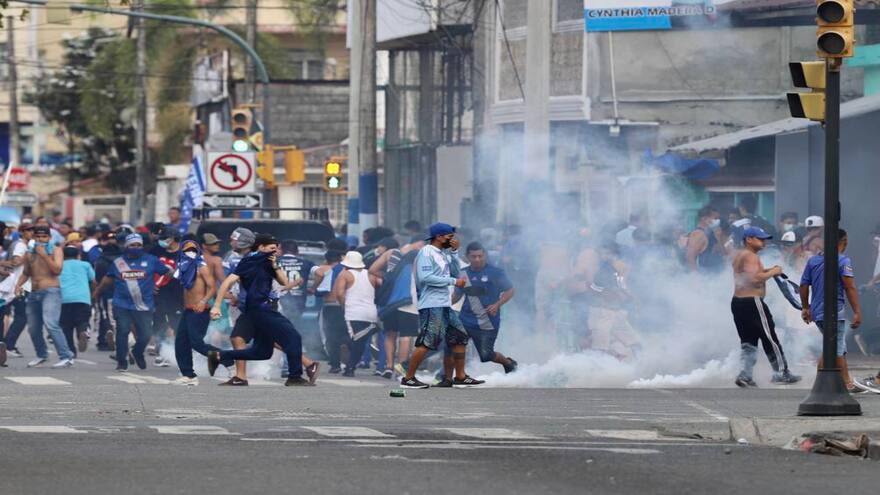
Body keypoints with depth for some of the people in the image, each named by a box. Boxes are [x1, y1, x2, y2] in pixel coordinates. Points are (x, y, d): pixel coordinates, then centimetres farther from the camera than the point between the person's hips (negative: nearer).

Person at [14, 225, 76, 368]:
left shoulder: (55, 250, 1)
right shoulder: (29, 254, 14)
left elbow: (57, 270, -12)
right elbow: (26, 273, 24)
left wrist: (44, 255, -15)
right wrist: (19, 284, 5)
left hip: (51, 291, -6)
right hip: (34, 293, 6)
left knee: (51, 323, -23)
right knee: (33, 328, 12)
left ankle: (66, 357, -23)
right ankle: (41, 355, 35)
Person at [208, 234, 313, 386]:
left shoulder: (267, 263, 16)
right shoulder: (251, 262, -8)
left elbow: (284, 282, 14)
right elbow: (228, 282, -13)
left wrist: (275, 266, -3)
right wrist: (217, 306, -18)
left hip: (265, 309, 9)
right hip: (258, 309, -9)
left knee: (262, 351, 14)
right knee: (292, 337, -12)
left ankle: (218, 356, 18)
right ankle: (294, 377, -9)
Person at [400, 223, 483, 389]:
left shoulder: (444, 254, 18)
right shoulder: (426, 252, -9)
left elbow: (456, 273, 14)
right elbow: (425, 277, -20)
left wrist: (454, 253, 5)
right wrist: (453, 281, -17)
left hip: (445, 305, 9)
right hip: (431, 305, -9)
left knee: (459, 338, 10)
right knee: (427, 342, -13)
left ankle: (460, 377, 16)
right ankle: (408, 378, -9)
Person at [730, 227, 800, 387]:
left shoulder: (739, 256, 17)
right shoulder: (751, 256, -13)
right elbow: (755, 279, -25)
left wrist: (765, 272, 13)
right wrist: (772, 272, -11)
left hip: (737, 301, 9)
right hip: (752, 302, -9)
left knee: (748, 341, 10)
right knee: (770, 338, 1)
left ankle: (745, 375, 0)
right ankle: (781, 373, 6)